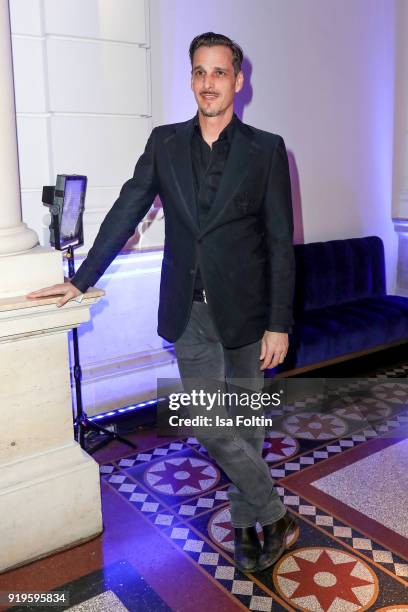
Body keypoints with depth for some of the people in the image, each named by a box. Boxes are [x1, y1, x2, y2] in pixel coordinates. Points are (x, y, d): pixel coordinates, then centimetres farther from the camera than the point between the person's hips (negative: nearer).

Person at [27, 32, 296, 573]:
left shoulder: (266, 149, -1)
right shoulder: (165, 143, 6)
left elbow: (281, 242, -3)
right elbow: (125, 213, 8)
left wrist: (279, 323, -7)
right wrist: (82, 280, 6)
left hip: (244, 310, -2)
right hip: (189, 313, 2)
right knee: (212, 428, 3)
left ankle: (247, 519, 31)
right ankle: (272, 515, 24)